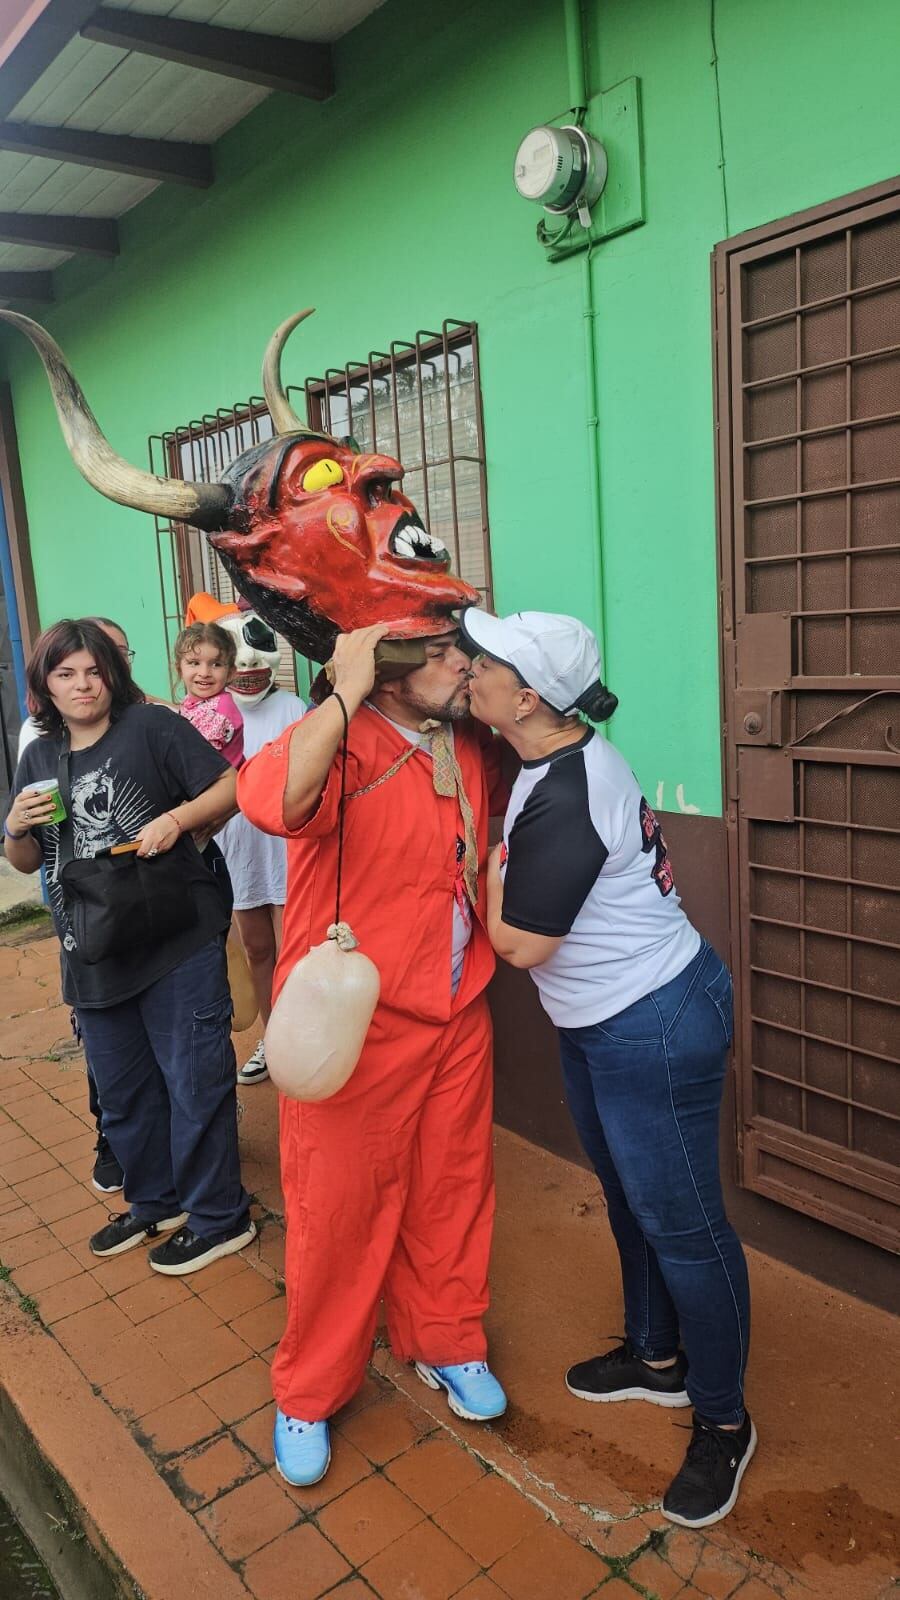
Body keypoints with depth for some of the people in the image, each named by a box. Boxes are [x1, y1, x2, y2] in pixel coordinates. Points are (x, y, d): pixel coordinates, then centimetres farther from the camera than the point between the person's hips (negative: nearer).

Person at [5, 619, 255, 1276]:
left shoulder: (151, 726, -7)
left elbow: (231, 788, -10)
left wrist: (176, 819, -24)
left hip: (178, 943, -6)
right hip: (94, 955, 7)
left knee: (194, 1081, 4)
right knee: (122, 1092, 19)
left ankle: (219, 1217, 23)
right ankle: (156, 1203, 41)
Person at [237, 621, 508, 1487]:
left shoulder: (472, 749, 3)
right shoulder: (339, 743, -20)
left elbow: (512, 799, 26)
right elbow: (271, 799, -43)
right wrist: (345, 692, -35)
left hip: (456, 1018, 7)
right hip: (352, 1026, -6)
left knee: (450, 1189, 21)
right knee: (340, 1207, 10)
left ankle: (447, 1344, 47)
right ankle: (309, 1392, 36)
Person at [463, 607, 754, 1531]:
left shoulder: (566, 798, -30)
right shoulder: (556, 761, 0)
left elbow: (519, 942, -21)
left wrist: (488, 868, -8)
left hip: (653, 1030, -10)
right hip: (598, 1023, 10)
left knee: (681, 1223, 6)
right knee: (630, 1201, 24)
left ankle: (723, 1423, 28)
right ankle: (658, 1358, 46)